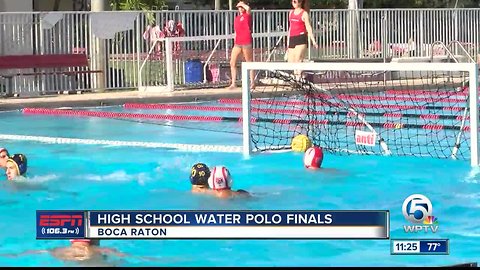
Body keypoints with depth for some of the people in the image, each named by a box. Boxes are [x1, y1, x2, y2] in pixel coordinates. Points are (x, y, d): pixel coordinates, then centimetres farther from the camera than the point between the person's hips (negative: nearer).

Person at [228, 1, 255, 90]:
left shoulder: (247, 15, -2)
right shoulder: (237, 18, 16)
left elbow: (248, 8, -26)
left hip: (247, 43, -7)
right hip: (237, 43, 7)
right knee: (232, 63, 1)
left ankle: (252, 83, 8)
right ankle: (233, 83, 5)